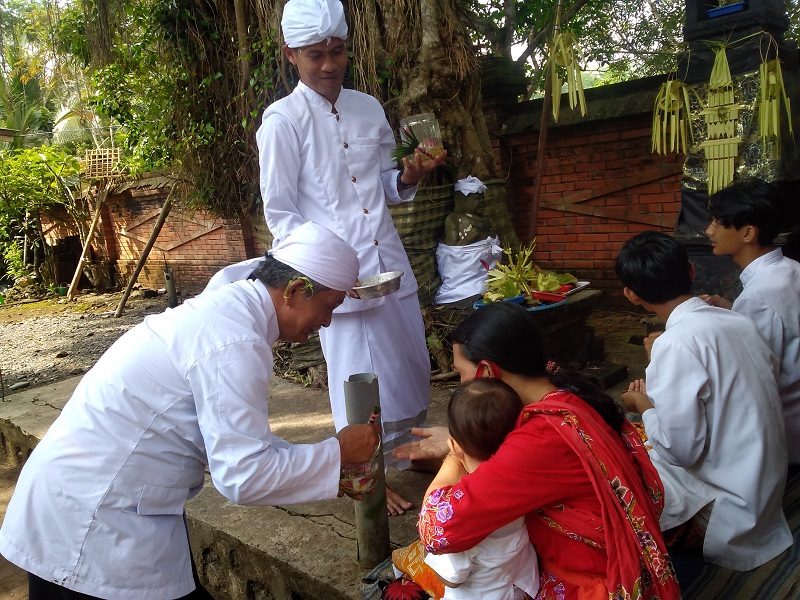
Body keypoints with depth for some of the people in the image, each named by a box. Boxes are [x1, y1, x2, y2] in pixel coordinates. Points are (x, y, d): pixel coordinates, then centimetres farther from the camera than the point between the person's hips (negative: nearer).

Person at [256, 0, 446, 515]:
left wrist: (408, 177, -7)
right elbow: (280, 211, -7)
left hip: (388, 260, 6)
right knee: (359, 379, 2)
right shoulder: (282, 121, -7)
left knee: (413, 366, 15)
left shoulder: (368, 108, 8)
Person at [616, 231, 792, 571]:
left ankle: (691, 528, 1)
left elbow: (682, 449, -24)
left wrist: (643, 404, -5)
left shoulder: (676, 344, -24)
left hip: (730, 504, -8)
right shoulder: (740, 322, -1)